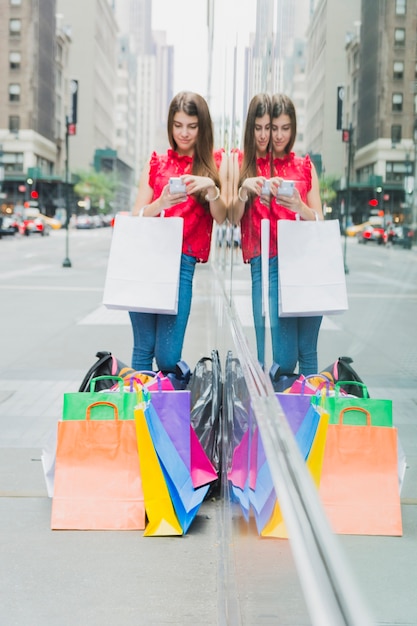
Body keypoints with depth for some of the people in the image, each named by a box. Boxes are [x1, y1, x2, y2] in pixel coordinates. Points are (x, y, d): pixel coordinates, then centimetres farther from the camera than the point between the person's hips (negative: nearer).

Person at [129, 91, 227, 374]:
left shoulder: (217, 162, 11)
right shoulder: (156, 164, 14)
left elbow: (221, 217, 3)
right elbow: (136, 217, 9)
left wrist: (211, 188, -17)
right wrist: (160, 203, -12)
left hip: (183, 262, -1)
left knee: (167, 357, -8)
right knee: (143, 349, -2)